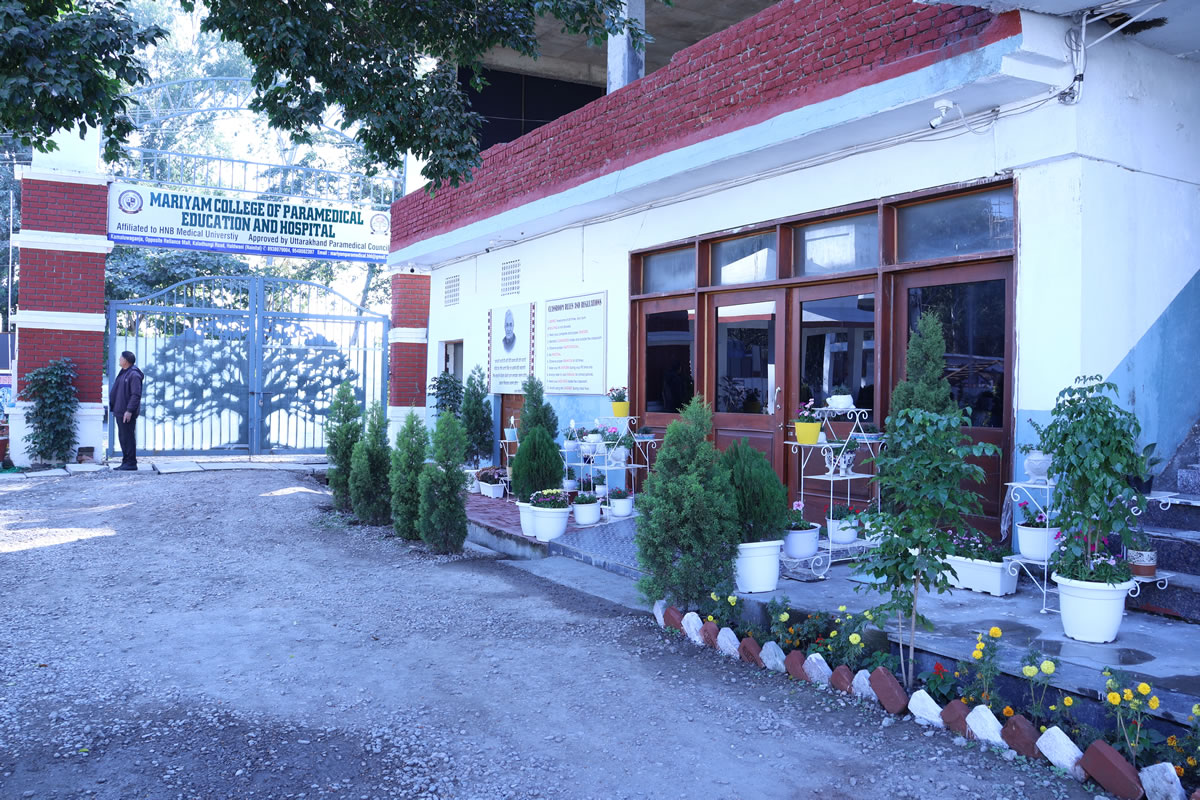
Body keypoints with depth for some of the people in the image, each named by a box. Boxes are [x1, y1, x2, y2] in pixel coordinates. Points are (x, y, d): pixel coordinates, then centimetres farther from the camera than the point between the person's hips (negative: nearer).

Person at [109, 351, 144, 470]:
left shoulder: (134, 375, -14)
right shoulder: (122, 373, 18)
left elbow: (136, 395, -20)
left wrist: (129, 410, -24)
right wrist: (114, 409, 20)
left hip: (127, 413, -10)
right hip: (119, 412, 10)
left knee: (127, 437, -7)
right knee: (122, 437, 12)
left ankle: (131, 463, -4)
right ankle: (126, 461, 18)